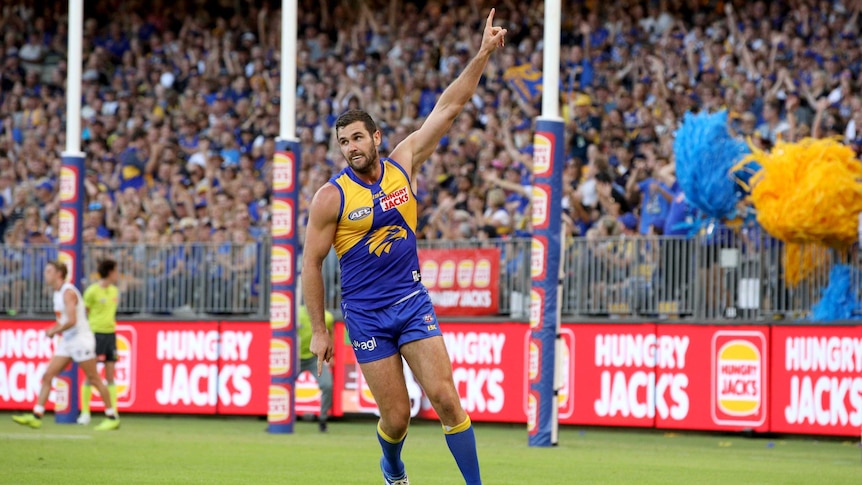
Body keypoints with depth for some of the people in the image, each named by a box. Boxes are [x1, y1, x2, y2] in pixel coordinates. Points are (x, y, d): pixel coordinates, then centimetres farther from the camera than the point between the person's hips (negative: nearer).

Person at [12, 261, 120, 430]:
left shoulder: (68, 292, -16)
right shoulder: (57, 293, 13)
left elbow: (71, 321, -25)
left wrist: (54, 331, -12)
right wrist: (54, 329, 6)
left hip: (81, 339, -9)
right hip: (66, 342, 9)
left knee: (94, 379, -3)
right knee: (47, 376, 0)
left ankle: (112, 418, 5)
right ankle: (36, 416, -2)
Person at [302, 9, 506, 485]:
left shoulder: (402, 164, 1)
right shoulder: (331, 196, -9)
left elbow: (447, 109, 0)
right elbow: (311, 264, -3)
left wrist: (482, 55, -6)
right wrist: (319, 331, -4)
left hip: (412, 302, 2)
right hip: (365, 315, -2)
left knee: (445, 398, -9)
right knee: (397, 416, 0)